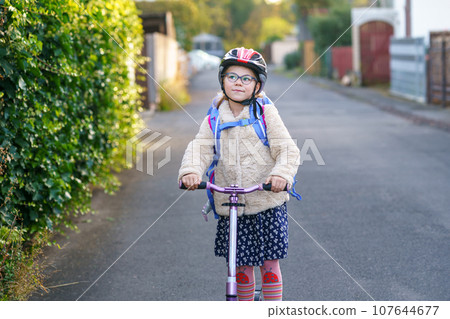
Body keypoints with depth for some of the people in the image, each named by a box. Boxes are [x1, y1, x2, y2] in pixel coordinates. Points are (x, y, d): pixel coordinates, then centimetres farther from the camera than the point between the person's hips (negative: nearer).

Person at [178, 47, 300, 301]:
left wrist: (281, 174, -31)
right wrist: (191, 170, -29)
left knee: (269, 264, 3)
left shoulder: (266, 113, -2)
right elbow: (199, 149, -7)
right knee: (241, 266, 10)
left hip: (268, 204, -2)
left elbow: (288, 150, -11)